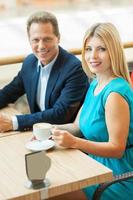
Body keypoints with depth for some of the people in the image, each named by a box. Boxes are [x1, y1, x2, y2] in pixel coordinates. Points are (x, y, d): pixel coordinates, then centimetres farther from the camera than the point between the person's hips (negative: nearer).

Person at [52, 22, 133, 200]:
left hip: (117, 175, -8)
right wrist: (51, 130, -5)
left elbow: (117, 149, -22)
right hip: (98, 165, 8)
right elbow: (78, 125, 13)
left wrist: (74, 142, -30)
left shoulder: (115, 93, -22)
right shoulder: (95, 85, 7)